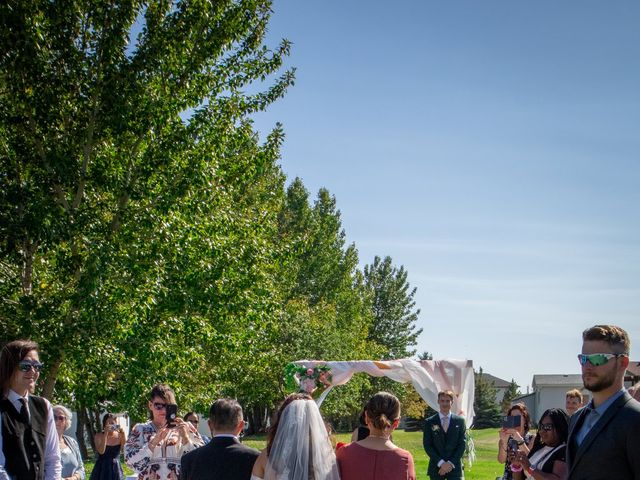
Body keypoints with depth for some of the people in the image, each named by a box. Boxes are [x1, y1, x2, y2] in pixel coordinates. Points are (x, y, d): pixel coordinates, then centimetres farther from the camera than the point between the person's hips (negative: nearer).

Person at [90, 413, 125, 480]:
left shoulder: (119, 435, 0)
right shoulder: (98, 436, -5)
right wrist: (106, 434, -23)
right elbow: (101, 451, -20)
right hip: (102, 469, -2)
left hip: (116, 469, 2)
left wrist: (123, 434, -21)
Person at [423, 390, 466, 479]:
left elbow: (462, 444, 2)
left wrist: (451, 463, -8)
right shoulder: (429, 422, 3)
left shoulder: (460, 421, 5)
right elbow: (427, 445, -1)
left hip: (455, 467, 0)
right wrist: (441, 463, -11)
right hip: (436, 467, 0)